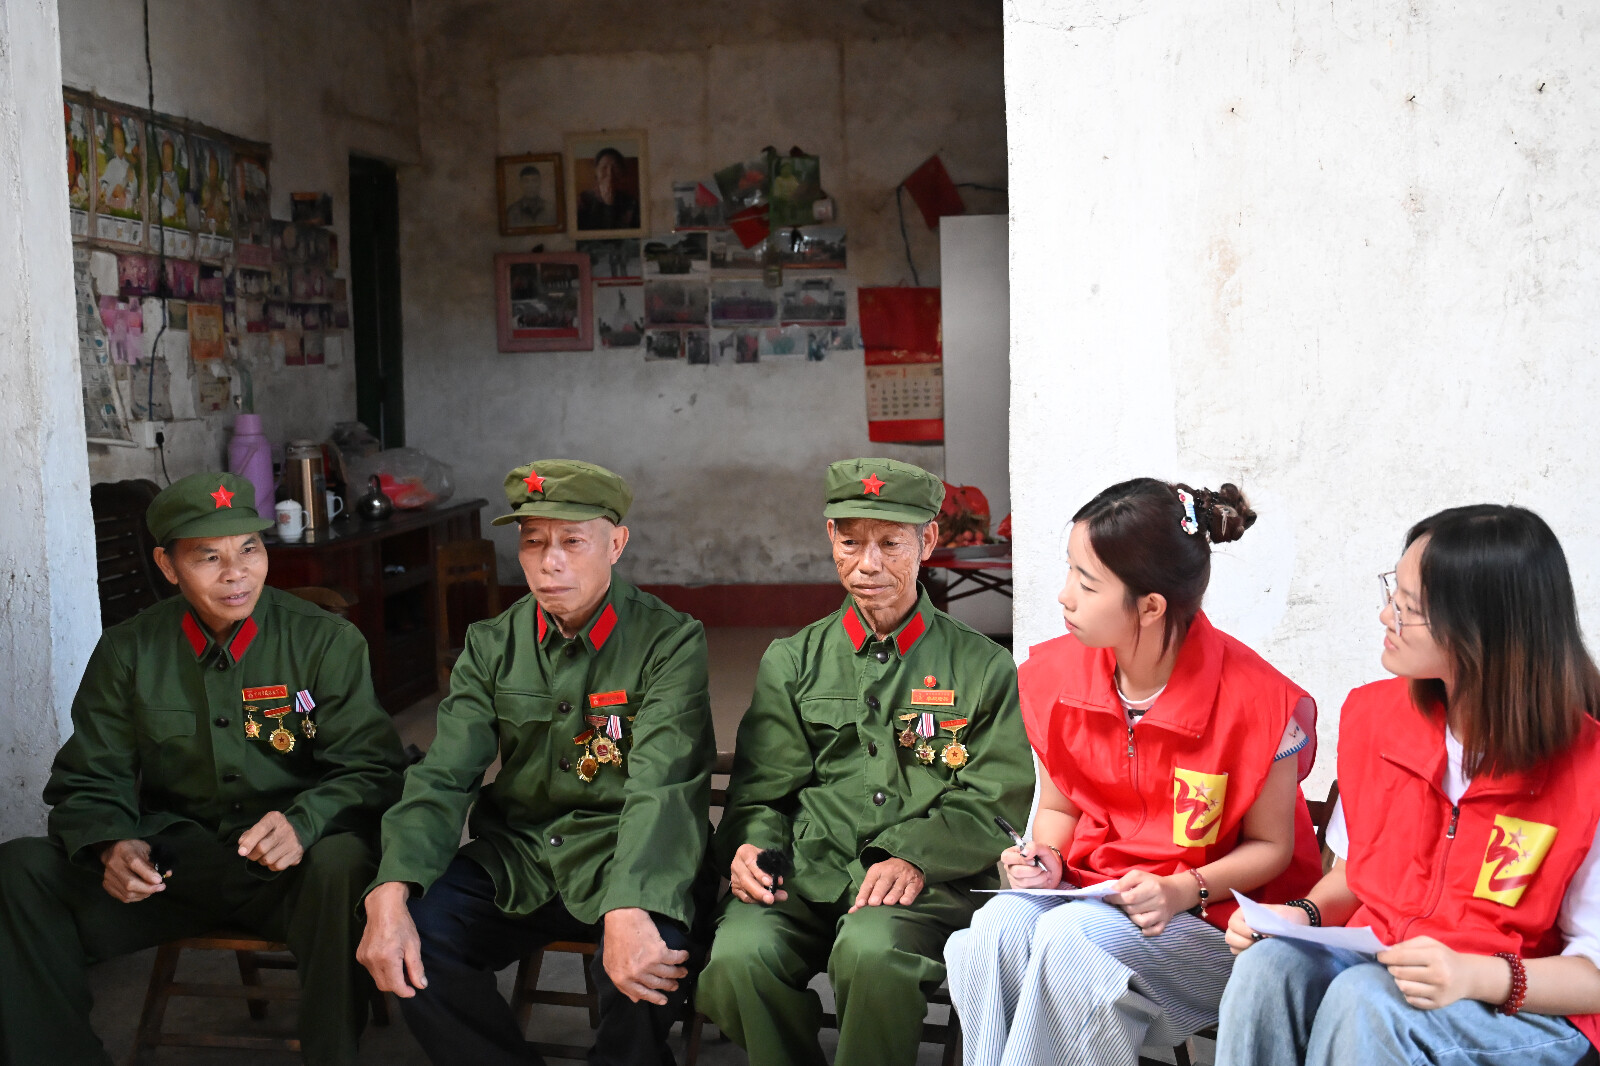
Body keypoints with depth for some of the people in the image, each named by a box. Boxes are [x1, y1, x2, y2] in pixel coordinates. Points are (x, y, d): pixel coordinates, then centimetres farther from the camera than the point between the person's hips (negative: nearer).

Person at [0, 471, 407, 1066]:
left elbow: (371, 766, -6)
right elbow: (88, 783, 9)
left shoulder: (327, 642, -2)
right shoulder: (128, 653, 6)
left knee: (342, 863, -37)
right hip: (171, 860, 3)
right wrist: (111, 847, -15)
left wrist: (303, 821, -27)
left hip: (290, 872, -2)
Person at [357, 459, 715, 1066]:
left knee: (651, 958, -34)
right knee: (407, 937, -20)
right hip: (516, 856, 4)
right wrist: (389, 896, -22)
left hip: (622, 861, -4)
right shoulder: (492, 647, 5)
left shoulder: (670, 642, -9)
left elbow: (661, 788, -22)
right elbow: (443, 780, -4)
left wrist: (629, 913, -39)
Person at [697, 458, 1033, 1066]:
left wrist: (914, 857, -14)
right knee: (737, 959, -29)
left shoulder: (985, 668, 11)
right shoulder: (791, 662, 18)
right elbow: (761, 793, 16)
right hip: (805, 875, 2)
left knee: (872, 952, -36)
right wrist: (750, 845, -7)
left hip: (927, 883, -2)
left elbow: (994, 805, 3)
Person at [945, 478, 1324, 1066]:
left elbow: (1270, 845, -4)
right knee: (999, 923, -29)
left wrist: (1182, 891, -20)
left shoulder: (1255, 701, -16)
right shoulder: (1058, 675, -1)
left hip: (1214, 916, -4)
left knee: (1071, 936, -33)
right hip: (1090, 897, 5)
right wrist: (1047, 858, -8)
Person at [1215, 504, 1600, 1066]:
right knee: (1268, 965, -28)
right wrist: (1303, 913, -6)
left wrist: (1480, 977, -28)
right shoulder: (1373, 713, 3)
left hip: (1530, 1006, -4)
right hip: (1374, 962, 5)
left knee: (1363, 998, -34)